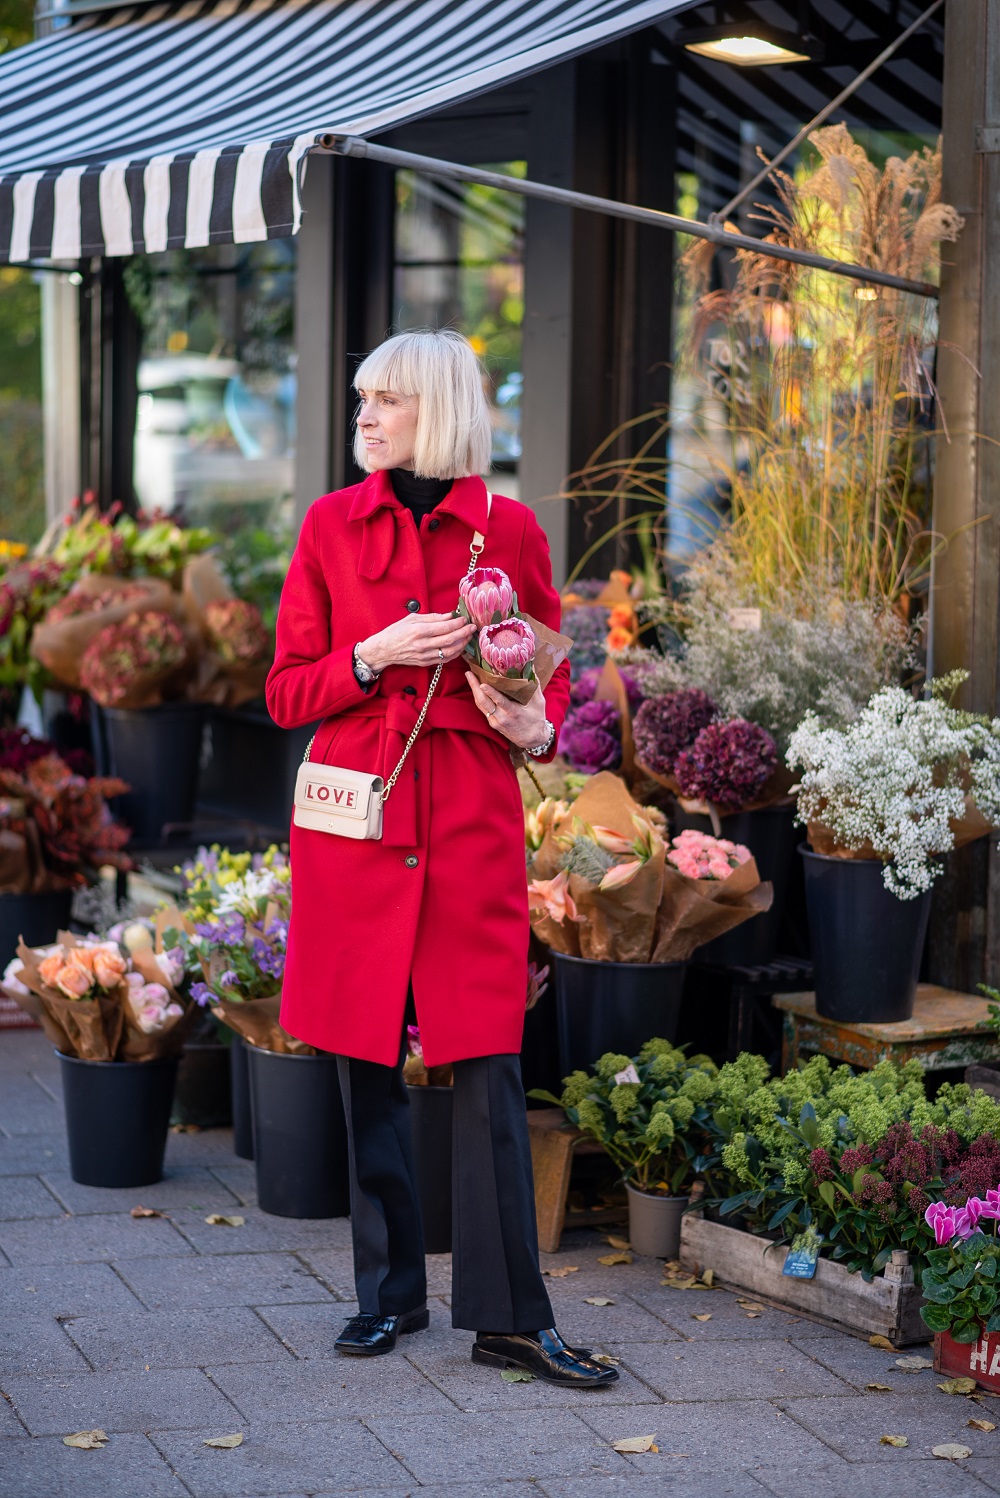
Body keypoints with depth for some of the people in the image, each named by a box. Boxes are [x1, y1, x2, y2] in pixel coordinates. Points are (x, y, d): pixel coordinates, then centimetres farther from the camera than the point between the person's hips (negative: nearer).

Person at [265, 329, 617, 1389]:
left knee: (487, 1063, -4)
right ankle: (389, 1291, 19)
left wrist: (537, 727, -9)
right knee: (364, 1059, 6)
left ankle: (509, 1315, 3)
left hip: (473, 817, -1)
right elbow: (286, 692, 5)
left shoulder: (509, 530, 3)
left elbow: (548, 675, 13)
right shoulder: (332, 525, 5)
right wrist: (374, 657, -12)